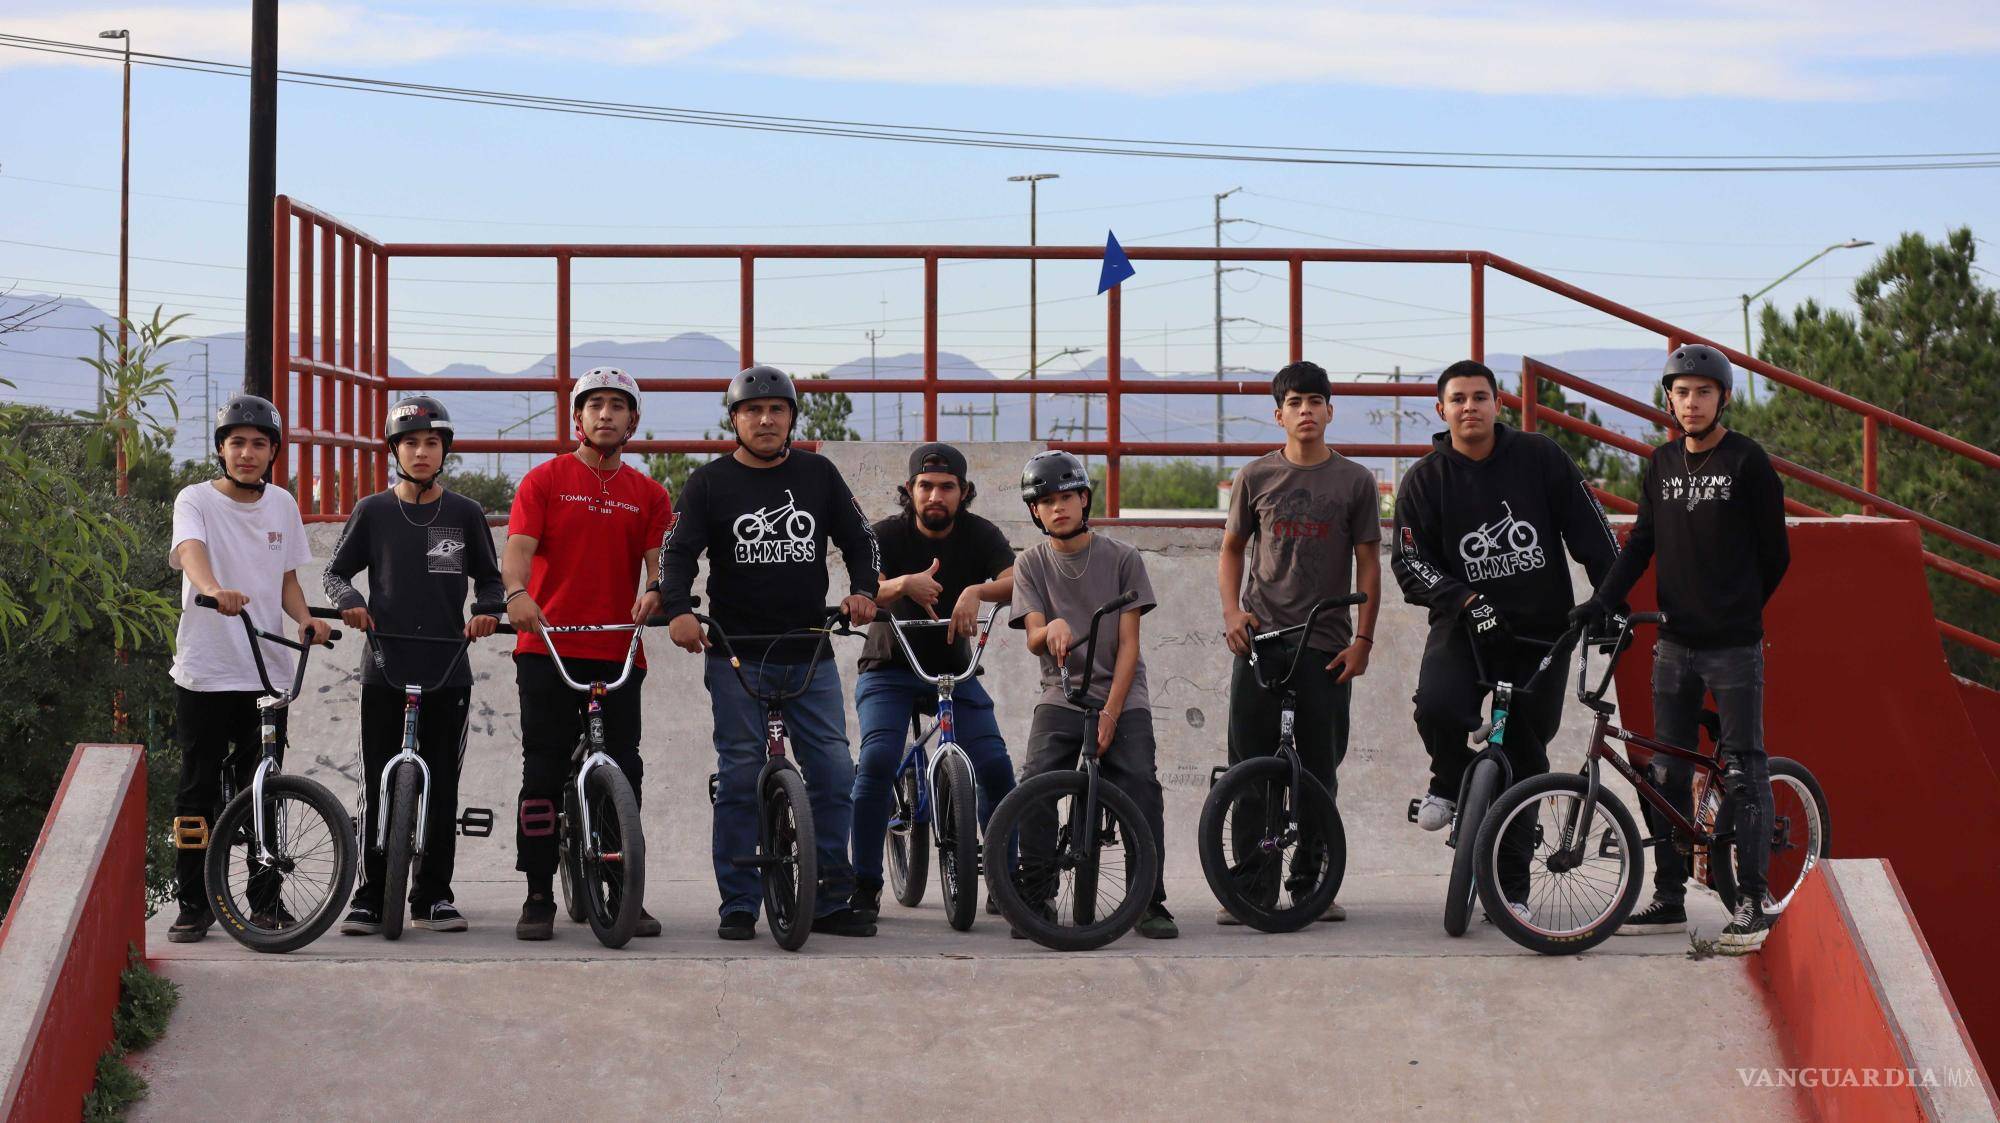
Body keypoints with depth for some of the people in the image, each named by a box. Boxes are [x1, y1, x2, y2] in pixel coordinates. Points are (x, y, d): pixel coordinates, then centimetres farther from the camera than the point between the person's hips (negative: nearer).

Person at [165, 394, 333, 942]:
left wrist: (305, 619, -5)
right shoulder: (196, 500, -4)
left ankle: (266, 901, 14)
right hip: (205, 671, -3)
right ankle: (194, 905, 6)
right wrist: (214, 589, -45)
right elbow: (190, 550, -24)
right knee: (198, 793, 0)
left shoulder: (282, 505, 11)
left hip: (268, 671, 3)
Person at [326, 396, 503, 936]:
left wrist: (487, 611, -7)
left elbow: (489, 578, 14)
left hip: (448, 672, 1)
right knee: (378, 789, 0)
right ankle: (370, 896, 7)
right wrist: (350, 602, -10)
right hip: (385, 669, -1)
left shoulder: (465, 514, 6)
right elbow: (336, 572, 11)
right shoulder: (373, 512, 5)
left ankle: (433, 895, 14)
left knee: (442, 788, 5)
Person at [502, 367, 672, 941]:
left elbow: (659, 559, 1)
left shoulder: (648, 494, 12)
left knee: (625, 772, 1)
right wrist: (517, 592, -29)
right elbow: (517, 548, -7)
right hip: (547, 648, -2)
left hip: (618, 653, 2)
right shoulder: (545, 480, 5)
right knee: (543, 771, -2)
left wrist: (655, 591, -23)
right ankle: (538, 898, 3)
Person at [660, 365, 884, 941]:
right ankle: (738, 906, 5)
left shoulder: (818, 474, 10)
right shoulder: (710, 482, 3)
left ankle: (831, 901, 8)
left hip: (810, 655, 2)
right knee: (740, 780, -1)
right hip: (736, 656, -2)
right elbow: (678, 552, -3)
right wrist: (679, 610, -21)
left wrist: (864, 590, -6)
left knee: (834, 776, -1)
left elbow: (859, 538, 13)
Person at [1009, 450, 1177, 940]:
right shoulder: (1032, 563, 6)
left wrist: (1111, 712, -12)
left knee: (1142, 785, -21)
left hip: (1121, 697, -1)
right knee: (1035, 786, -20)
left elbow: (1128, 643, -2)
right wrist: (1052, 629, -31)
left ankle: (1151, 903, -14)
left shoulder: (1122, 559, 3)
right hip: (1061, 696, 1)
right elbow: (1033, 638, -5)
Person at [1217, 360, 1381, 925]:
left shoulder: (1355, 481, 4)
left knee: (1320, 771, 3)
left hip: (1326, 645, 0)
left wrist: (1363, 638, -2)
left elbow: (1368, 563, 5)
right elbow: (1233, 547, 13)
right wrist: (1233, 611, -2)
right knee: (1249, 766, -3)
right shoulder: (1256, 476, 5)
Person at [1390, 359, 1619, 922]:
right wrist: (1465, 600, -20)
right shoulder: (1425, 479, 0)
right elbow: (1411, 565, -4)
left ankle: (1511, 889, 14)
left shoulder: (1540, 458, 1)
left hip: (1543, 629, 1)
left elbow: (1589, 530, 3)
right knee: (1437, 706, -30)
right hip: (1466, 626, -1)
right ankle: (1452, 784, 5)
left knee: (1524, 760, 3)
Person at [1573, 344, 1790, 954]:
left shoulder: (1747, 462, -6)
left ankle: (1753, 903, -1)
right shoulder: (1662, 464, 9)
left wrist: (1739, 608, 8)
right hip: (1675, 641, 5)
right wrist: (1603, 599, -3)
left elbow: (1775, 553, 0)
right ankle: (1669, 898, 15)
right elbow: (1641, 543, 10)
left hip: (1734, 644, -5)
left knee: (1743, 772, -4)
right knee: (1666, 773, 7)